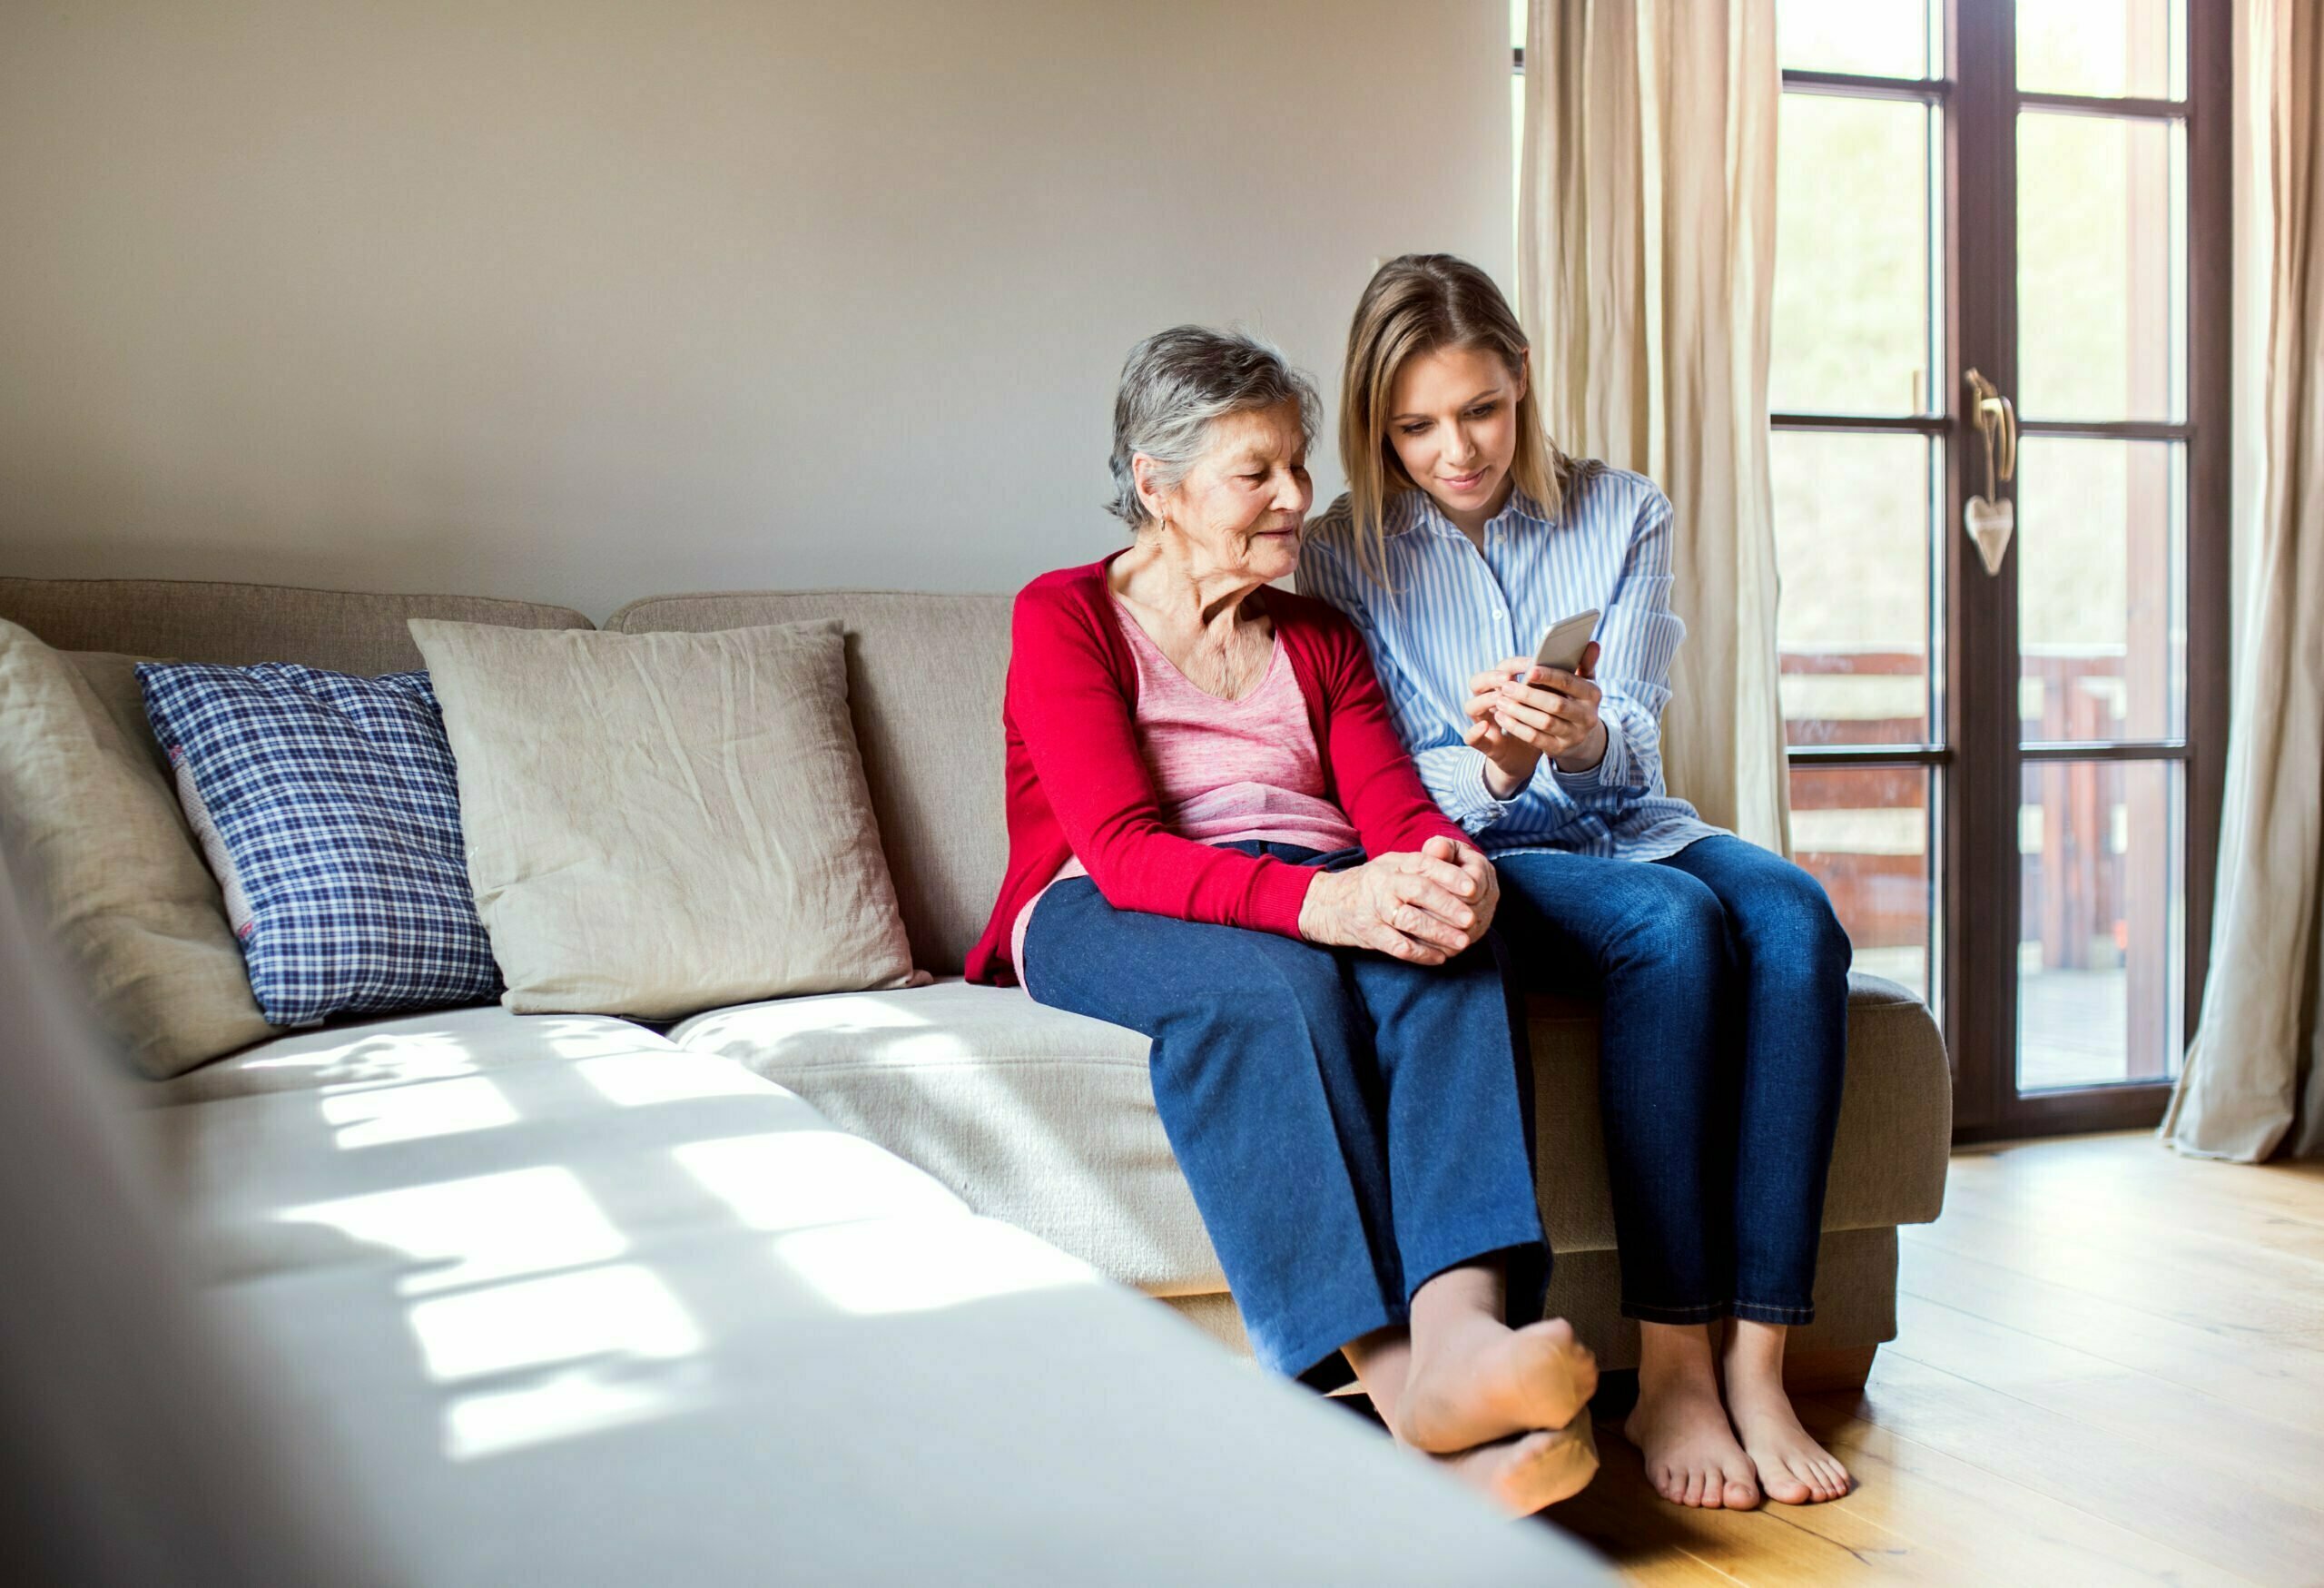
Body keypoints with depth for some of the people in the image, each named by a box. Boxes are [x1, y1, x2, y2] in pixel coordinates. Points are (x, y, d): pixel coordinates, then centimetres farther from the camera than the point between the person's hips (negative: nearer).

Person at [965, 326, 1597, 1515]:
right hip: (1108, 920, -4)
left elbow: (1398, 808, 6)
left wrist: (1454, 866, -21)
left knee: (1441, 948, -31)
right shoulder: (1064, 616, 5)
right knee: (1269, 979, -38)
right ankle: (1402, 1385, -51)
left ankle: (1464, 1330, -52)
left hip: (1326, 900, 4)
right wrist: (1319, 899, -30)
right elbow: (1122, 848, -12)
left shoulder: (1321, 640, 23)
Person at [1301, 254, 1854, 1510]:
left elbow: (1634, 746, -2)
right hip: (1471, 864, -3)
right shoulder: (1343, 557, 2)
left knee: (1794, 920, -30)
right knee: (1675, 925, -34)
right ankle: (1669, 1370, -31)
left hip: (1628, 829, 3)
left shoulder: (1624, 515, 8)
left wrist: (1583, 736, -28)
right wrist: (1486, 770, -27)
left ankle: (1756, 1365, -31)